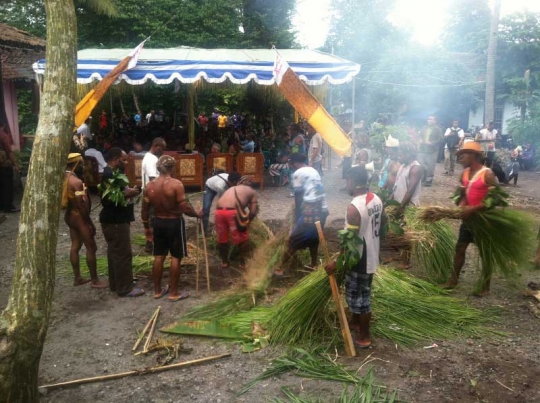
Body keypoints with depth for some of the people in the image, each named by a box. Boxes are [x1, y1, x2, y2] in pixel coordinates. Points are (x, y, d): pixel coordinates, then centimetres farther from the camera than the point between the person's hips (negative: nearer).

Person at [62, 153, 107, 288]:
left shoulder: (65, 178, 7)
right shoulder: (76, 182, -22)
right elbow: (81, 205, -23)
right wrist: (89, 223, -19)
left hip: (70, 215, 10)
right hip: (79, 217, -10)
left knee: (75, 246, 14)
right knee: (91, 248, -1)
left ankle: (77, 278, 22)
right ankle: (95, 280, 4)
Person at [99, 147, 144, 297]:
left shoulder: (113, 173, 15)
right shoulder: (109, 175, -19)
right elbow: (107, 200, -27)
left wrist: (127, 192, 8)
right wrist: (126, 194, -20)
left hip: (116, 220, 11)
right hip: (115, 222, -11)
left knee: (115, 252, 16)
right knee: (123, 254, -6)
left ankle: (115, 284, 26)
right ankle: (125, 288, 2)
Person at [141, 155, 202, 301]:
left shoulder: (150, 186, -1)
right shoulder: (176, 184, -17)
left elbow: (145, 210, 4)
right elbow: (185, 208, -20)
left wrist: (146, 226, 17)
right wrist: (197, 214, -3)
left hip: (158, 222, 5)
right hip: (174, 223, -5)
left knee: (159, 257, 15)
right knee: (176, 257, 6)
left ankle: (157, 290, 25)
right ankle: (174, 293, 13)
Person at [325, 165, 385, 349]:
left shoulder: (354, 207, -26)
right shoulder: (377, 200, 0)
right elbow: (382, 225, 12)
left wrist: (337, 263, -17)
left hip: (358, 260, -9)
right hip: (372, 257, 9)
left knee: (360, 297, 7)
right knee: (360, 294, 24)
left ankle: (364, 337, 21)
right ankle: (355, 323, 42)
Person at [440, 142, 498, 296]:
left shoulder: (487, 174, -19)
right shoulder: (465, 174, 3)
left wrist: (473, 209, -26)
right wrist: (460, 208, -9)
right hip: (469, 217, 7)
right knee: (460, 248, 11)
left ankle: (485, 286, 22)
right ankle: (453, 280, 25)